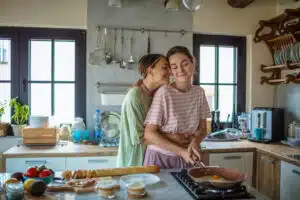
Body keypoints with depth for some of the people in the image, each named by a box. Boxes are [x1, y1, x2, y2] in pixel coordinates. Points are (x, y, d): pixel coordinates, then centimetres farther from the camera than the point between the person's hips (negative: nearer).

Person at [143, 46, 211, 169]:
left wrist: (195, 141, -17)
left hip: (186, 159, 4)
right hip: (160, 157, -4)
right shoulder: (164, 92, -17)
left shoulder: (199, 92, -2)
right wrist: (181, 151, -21)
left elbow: (202, 128, 3)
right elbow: (149, 134, -17)